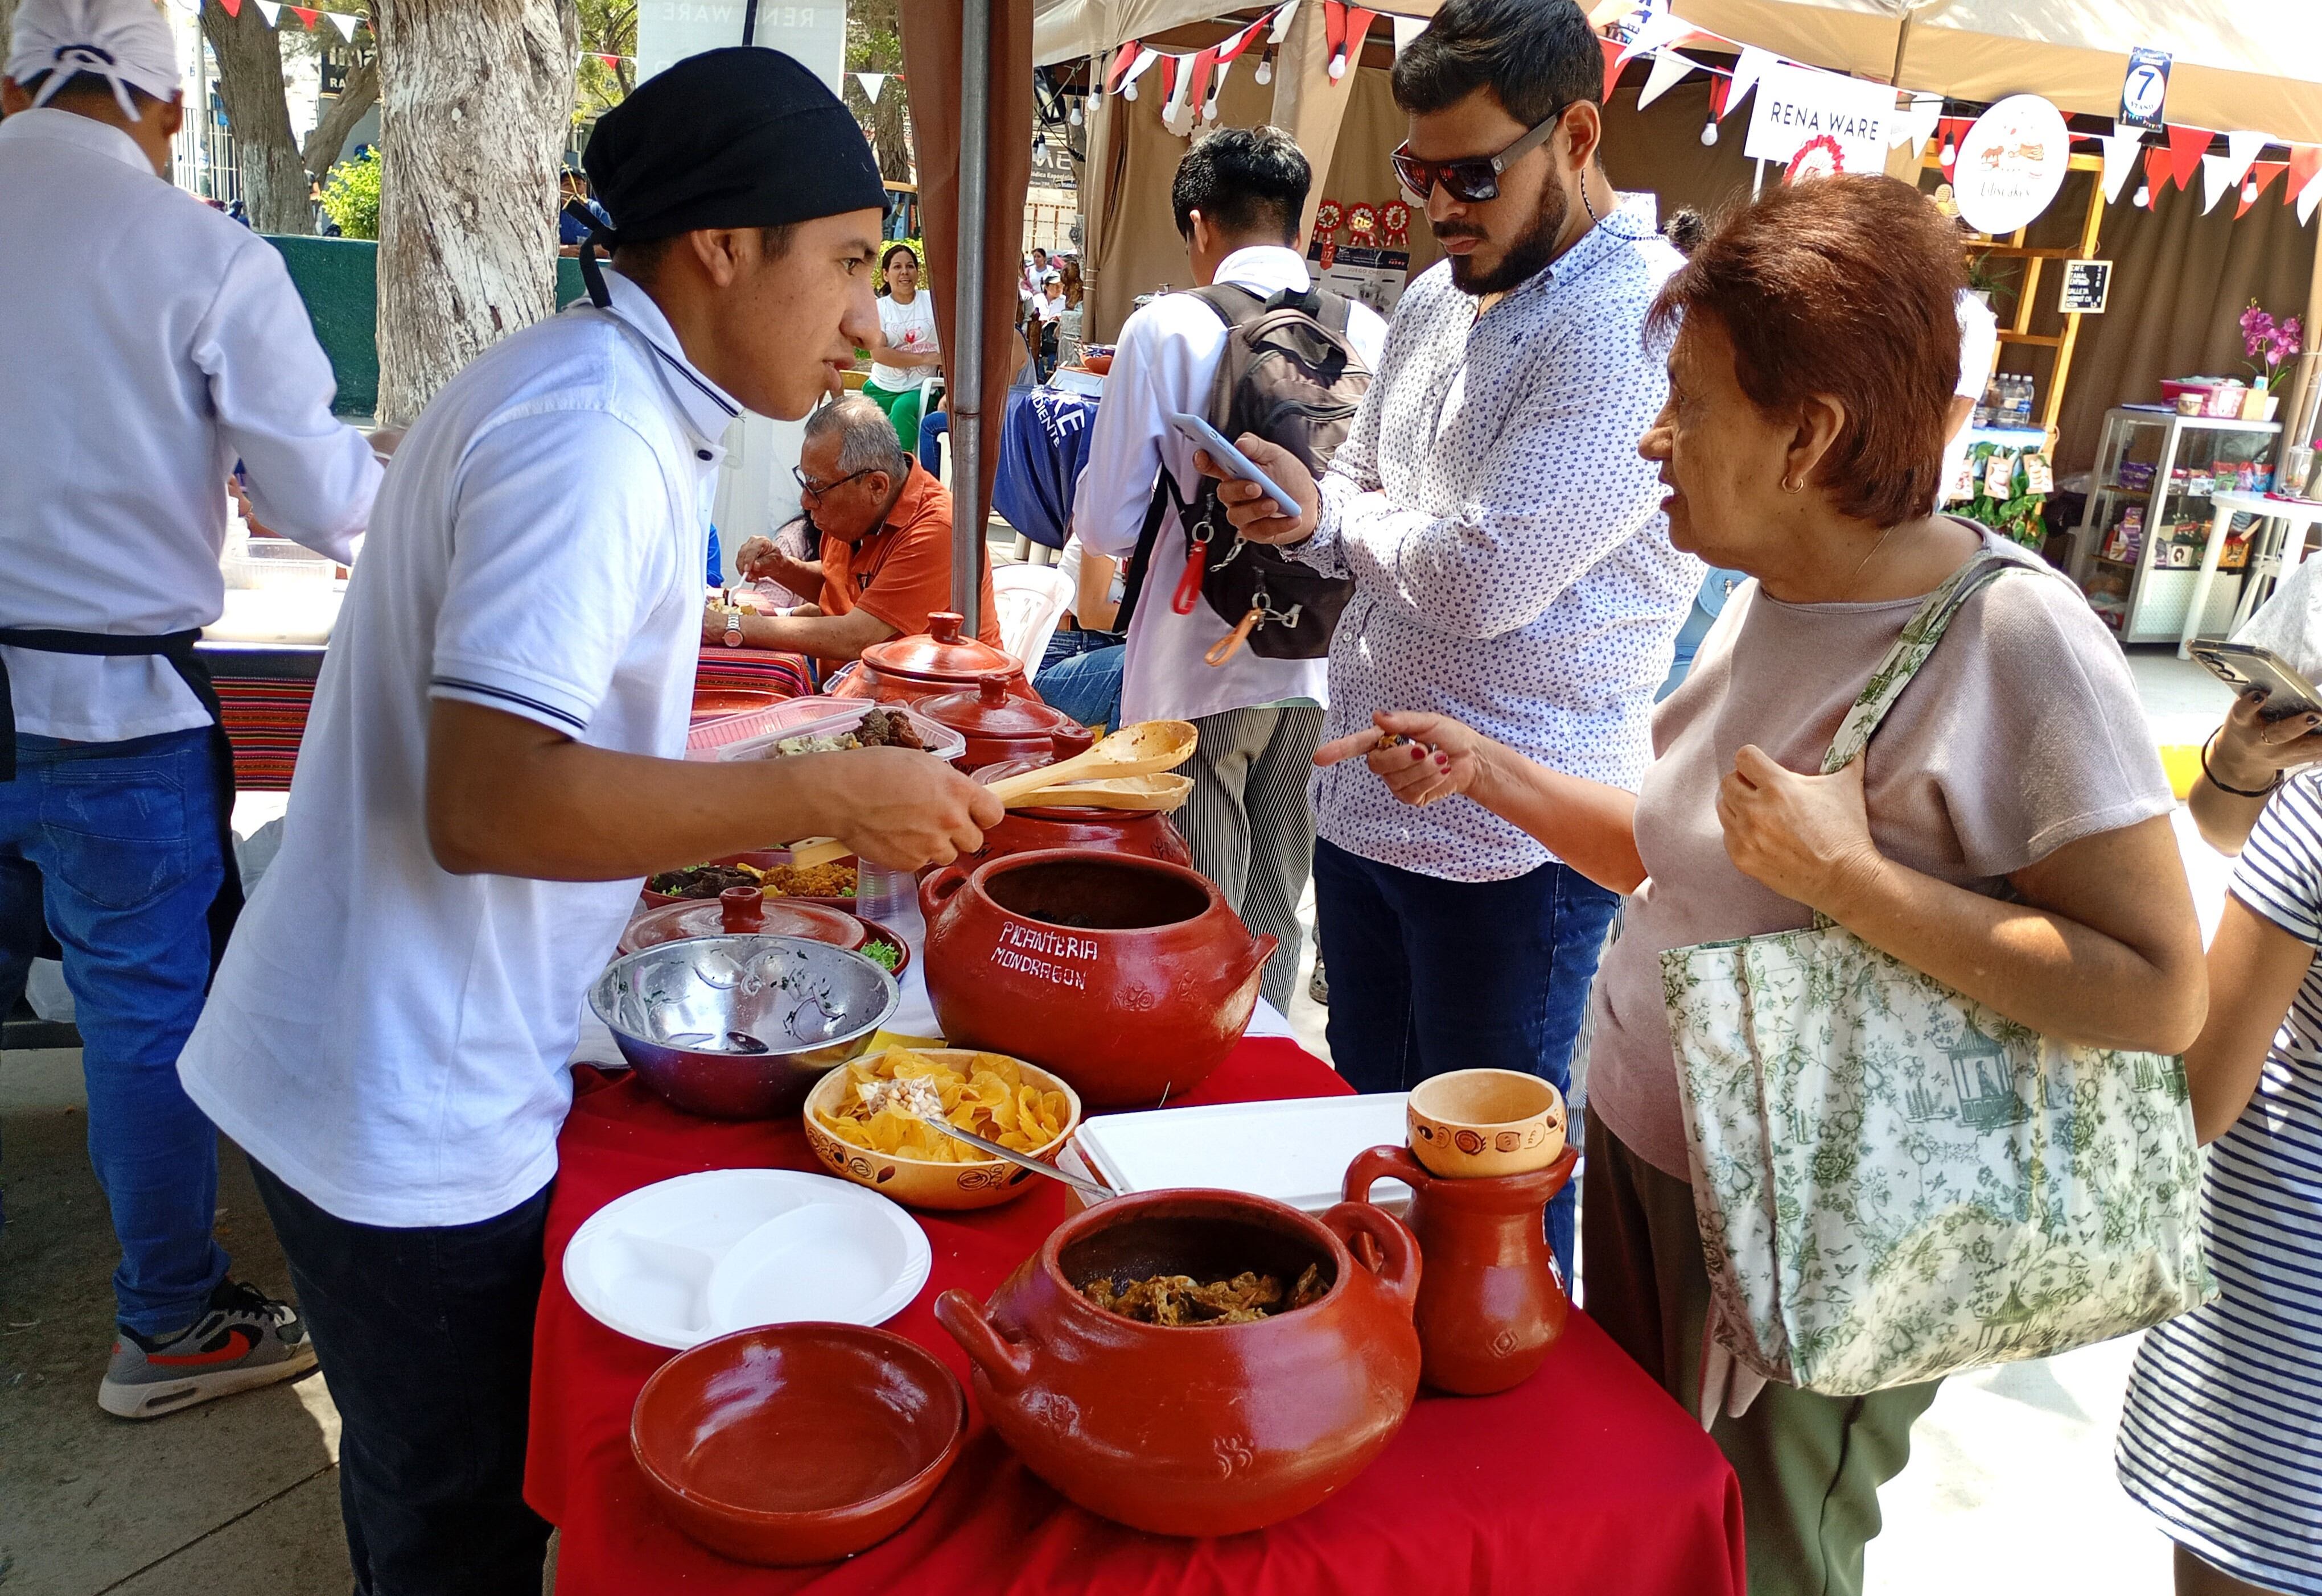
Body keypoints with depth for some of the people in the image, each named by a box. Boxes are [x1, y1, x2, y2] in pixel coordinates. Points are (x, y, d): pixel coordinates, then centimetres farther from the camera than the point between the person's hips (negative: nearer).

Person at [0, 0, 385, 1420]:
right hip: (114, 709, -4)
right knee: (151, 1008, 8)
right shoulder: (206, 259, -11)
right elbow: (330, 509, -9)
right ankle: (172, 1326, 23)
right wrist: (374, 467, 13)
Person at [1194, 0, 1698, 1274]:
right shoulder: (1439, 297, 10)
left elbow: (1485, 578, -26)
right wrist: (1310, 511, -6)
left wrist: (1338, 514, -6)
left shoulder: (1639, 324, -19)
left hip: (1511, 847, -8)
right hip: (1362, 801, 9)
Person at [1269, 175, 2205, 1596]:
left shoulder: (2012, 640, -23)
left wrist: (1851, 880, -30)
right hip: (1641, 1152, 7)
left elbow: (2162, 991, -25)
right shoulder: (1773, 598, 0)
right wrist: (1483, 769, -1)